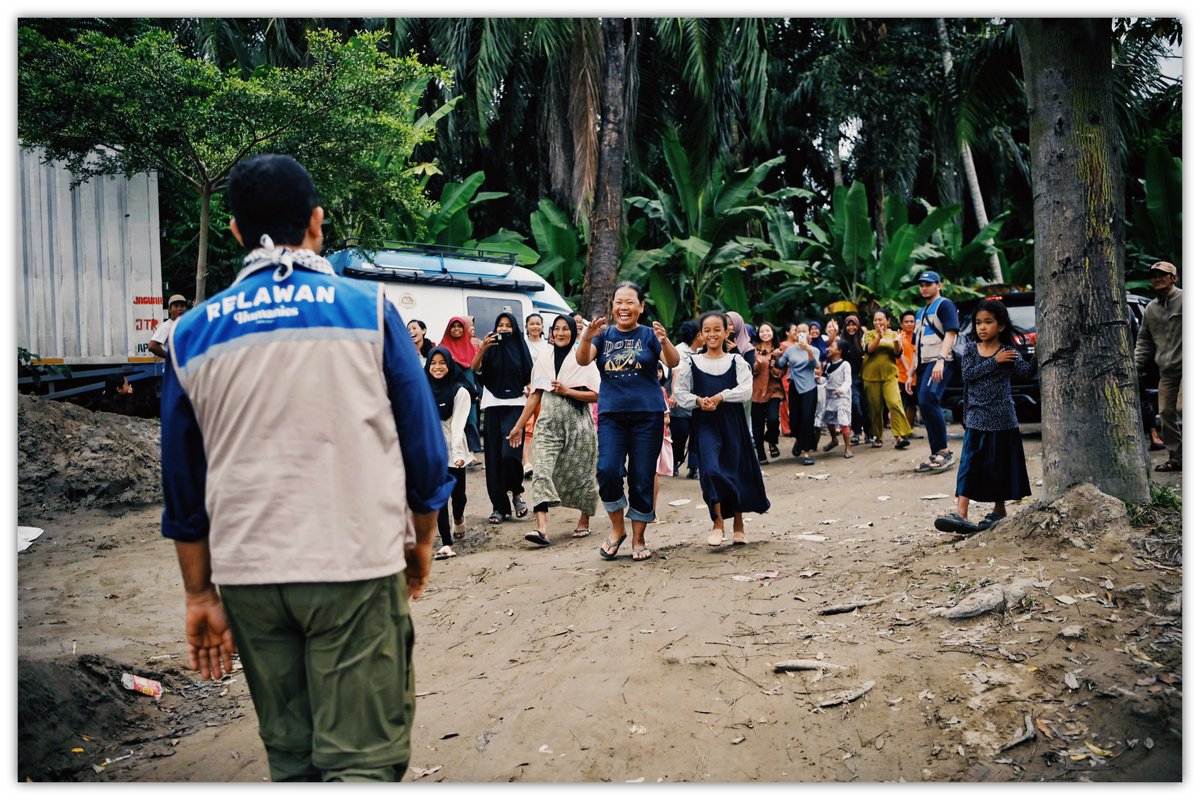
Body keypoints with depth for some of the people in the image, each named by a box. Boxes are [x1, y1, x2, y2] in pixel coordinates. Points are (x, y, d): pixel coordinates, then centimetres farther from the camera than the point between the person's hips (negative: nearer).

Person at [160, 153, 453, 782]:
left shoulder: (191, 334, 6)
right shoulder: (368, 308, -2)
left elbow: (183, 488, 10)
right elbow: (425, 447, 0)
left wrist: (199, 594, 18)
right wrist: (421, 542, 15)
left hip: (246, 575, 4)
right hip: (356, 566, -3)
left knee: (290, 756, 17)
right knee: (363, 760, 0)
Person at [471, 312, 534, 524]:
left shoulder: (520, 348, 8)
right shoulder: (490, 349, 8)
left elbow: (529, 378, 10)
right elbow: (474, 369, -8)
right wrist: (481, 349, -23)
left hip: (515, 405, -1)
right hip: (493, 406, 1)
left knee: (509, 453, -16)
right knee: (494, 456, 1)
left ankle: (517, 492, 9)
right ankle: (499, 506, 7)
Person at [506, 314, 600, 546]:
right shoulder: (544, 359, 12)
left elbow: (595, 395, -5)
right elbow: (534, 396, 13)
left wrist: (567, 391, -15)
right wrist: (519, 425, 10)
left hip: (577, 423, -2)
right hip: (548, 424, 2)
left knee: (580, 473, 5)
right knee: (542, 471, -14)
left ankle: (585, 520, 27)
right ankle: (542, 528, -23)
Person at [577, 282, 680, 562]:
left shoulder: (649, 335, 3)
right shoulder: (604, 335, 8)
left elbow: (673, 362, -10)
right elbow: (582, 360, -6)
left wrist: (664, 341, -31)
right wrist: (587, 337, -26)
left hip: (647, 414, -1)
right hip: (611, 413, 1)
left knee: (642, 478, 2)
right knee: (608, 470, -14)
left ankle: (639, 539, 16)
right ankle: (617, 528, 8)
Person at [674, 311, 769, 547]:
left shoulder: (736, 361, 4)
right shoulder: (692, 363, 4)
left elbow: (746, 389, -8)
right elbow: (680, 393, 2)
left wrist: (720, 397, -18)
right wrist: (698, 401, -15)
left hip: (732, 422, 1)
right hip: (705, 423, -1)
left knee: (737, 470, 7)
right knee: (710, 469, -16)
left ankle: (738, 522, 24)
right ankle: (718, 522, -2)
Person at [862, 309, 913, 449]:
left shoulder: (894, 334, 10)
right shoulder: (870, 334, 8)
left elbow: (898, 353, -1)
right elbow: (869, 349, -10)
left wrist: (896, 343, -22)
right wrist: (879, 337, -25)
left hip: (889, 375, 0)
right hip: (871, 376, 0)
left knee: (895, 403, -17)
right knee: (875, 408, 3)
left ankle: (900, 436, -20)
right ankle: (877, 436, 17)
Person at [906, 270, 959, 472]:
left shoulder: (945, 305, 1)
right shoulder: (922, 312, 26)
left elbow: (950, 333, -13)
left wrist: (940, 360, -27)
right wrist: (912, 374, 20)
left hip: (940, 363, -9)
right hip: (924, 365, 9)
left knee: (927, 401, -26)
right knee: (926, 407, 5)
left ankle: (944, 450, -21)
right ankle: (936, 455, 10)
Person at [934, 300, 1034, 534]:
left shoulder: (1009, 352, -2)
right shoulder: (970, 349, 4)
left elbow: (1026, 371, -15)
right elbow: (968, 374, -9)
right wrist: (995, 361, -14)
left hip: (1002, 418, -1)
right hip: (976, 417, 1)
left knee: (1001, 464, 7)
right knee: (969, 464, -6)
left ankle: (999, 510, 22)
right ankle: (961, 513, -13)